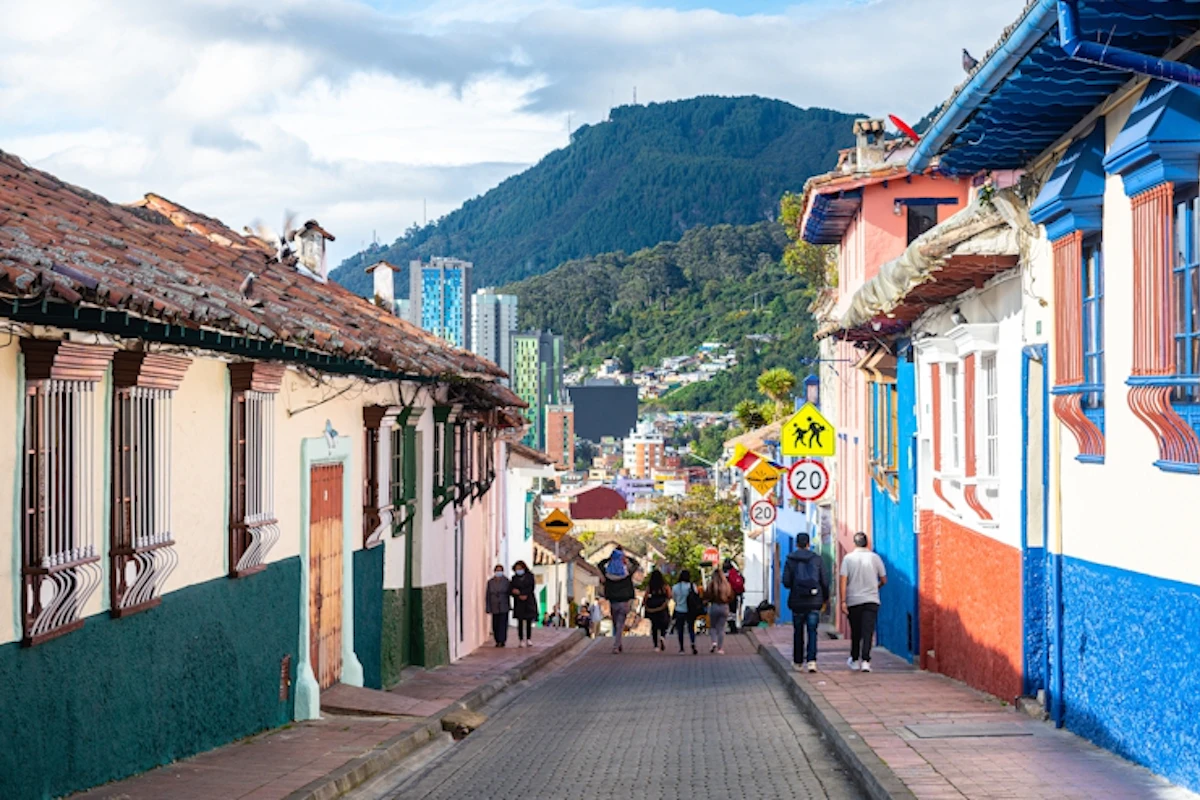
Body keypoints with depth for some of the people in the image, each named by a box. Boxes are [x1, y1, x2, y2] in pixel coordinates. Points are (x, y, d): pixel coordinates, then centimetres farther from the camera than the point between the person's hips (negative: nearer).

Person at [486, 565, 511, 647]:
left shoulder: (506, 581, 0)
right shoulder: (490, 582, 3)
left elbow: (508, 593, 2)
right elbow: (488, 595, 3)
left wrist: (509, 605, 0)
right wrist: (488, 608, 0)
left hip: (504, 606, -2)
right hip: (494, 606, 2)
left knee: (502, 623, -8)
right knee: (495, 624, 3)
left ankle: (501, 641, -7)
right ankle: (498, 641, 13)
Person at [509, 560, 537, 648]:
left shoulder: (529, 576, 4)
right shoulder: (514, 578, 7)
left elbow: (530, 588, -6)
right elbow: (510, 590, -2)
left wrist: (519, 592, -13)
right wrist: (520, 596, -17)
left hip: (529, 602, 0)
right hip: (519, 603, 0)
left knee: (529, 621, -1)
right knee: (520, 622, -4)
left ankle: (529, 639, 6)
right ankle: (521, 640, -3)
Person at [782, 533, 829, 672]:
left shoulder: (790, 560, -2)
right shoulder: (817, 559, 0)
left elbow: (786, 582, -7)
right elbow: (824, 582, 1)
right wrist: (825, 599, 14)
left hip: (797, 602, 0)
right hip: (814, 602, 0)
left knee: (798, 632, 13)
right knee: (812, 631, 2)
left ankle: (798, 662, 21)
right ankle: (811, 660, -14)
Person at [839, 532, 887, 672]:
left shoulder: (848, 558, -2)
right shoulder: (874, 557, 0)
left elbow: (843, 581, -9)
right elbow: (884, 580, 7)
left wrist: (843, 601, -8)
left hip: (853, 601, 0)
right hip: (871, 601, 0)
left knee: (855, 632, 13)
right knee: (868, 631, -4)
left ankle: (855, 660, 25)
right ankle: (865, 660, -16)